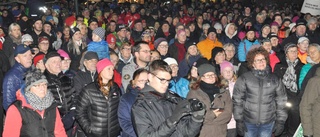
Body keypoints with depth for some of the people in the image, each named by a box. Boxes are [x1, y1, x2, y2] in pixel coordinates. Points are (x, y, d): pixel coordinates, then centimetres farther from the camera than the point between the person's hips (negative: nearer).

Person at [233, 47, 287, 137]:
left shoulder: (275, 80, 5)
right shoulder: (244, 79, -2)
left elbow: (281, 102, 7)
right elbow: (237, 100, -2)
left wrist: (280, 121, 4)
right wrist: (239, 120, -5)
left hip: (268, 123, 2)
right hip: (249, 122, -1)